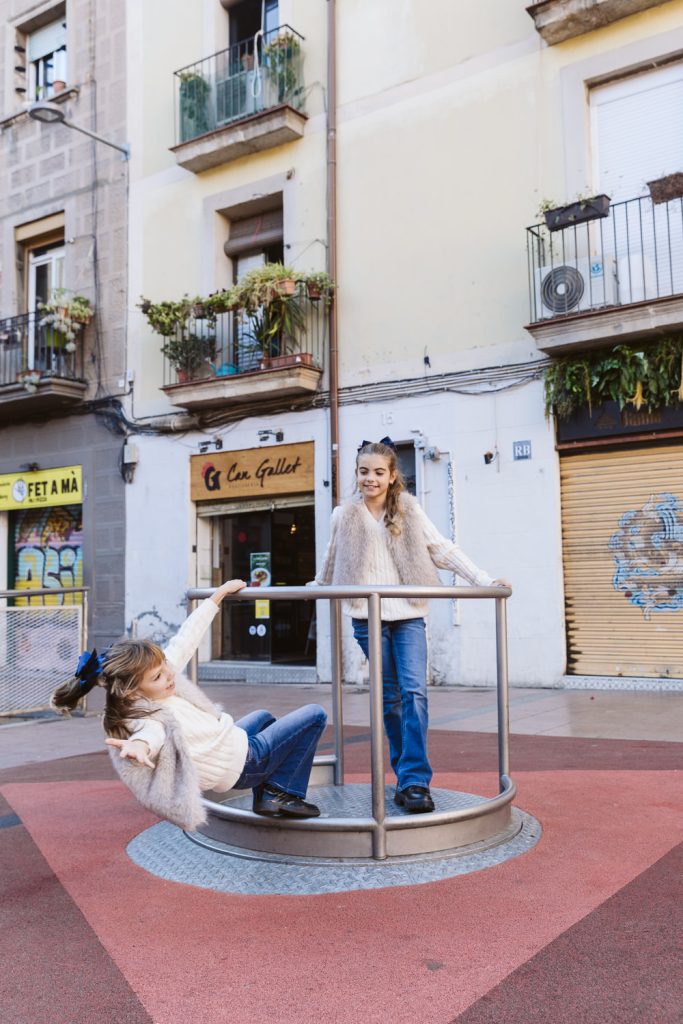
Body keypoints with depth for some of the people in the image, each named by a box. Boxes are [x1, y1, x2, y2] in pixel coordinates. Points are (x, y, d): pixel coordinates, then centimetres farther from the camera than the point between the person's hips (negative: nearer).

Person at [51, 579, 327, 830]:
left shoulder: (161, 670, -14)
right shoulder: (146, 717, -36)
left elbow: (185, 639, -7)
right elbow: (152, 730, -59)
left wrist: (219, 594, -2)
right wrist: (140, 744, -84)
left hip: (233, 741, 9)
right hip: (243, 763, -9)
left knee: (264, 717, 40)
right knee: (314, 715, -1)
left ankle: (265, 797, 30)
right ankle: (287, 794, 7)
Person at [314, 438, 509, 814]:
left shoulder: (409, 509, 5)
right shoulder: (344, 516, 5)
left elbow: (442, 549, 2)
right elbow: (332, 561, 22)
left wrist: (484, 579, -5)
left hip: (409, 614, 0)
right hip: (368, 616, 1)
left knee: (414, 692, -13)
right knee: (389, 697, 5)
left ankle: (415, 780, -11)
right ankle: (405, 775, 17)